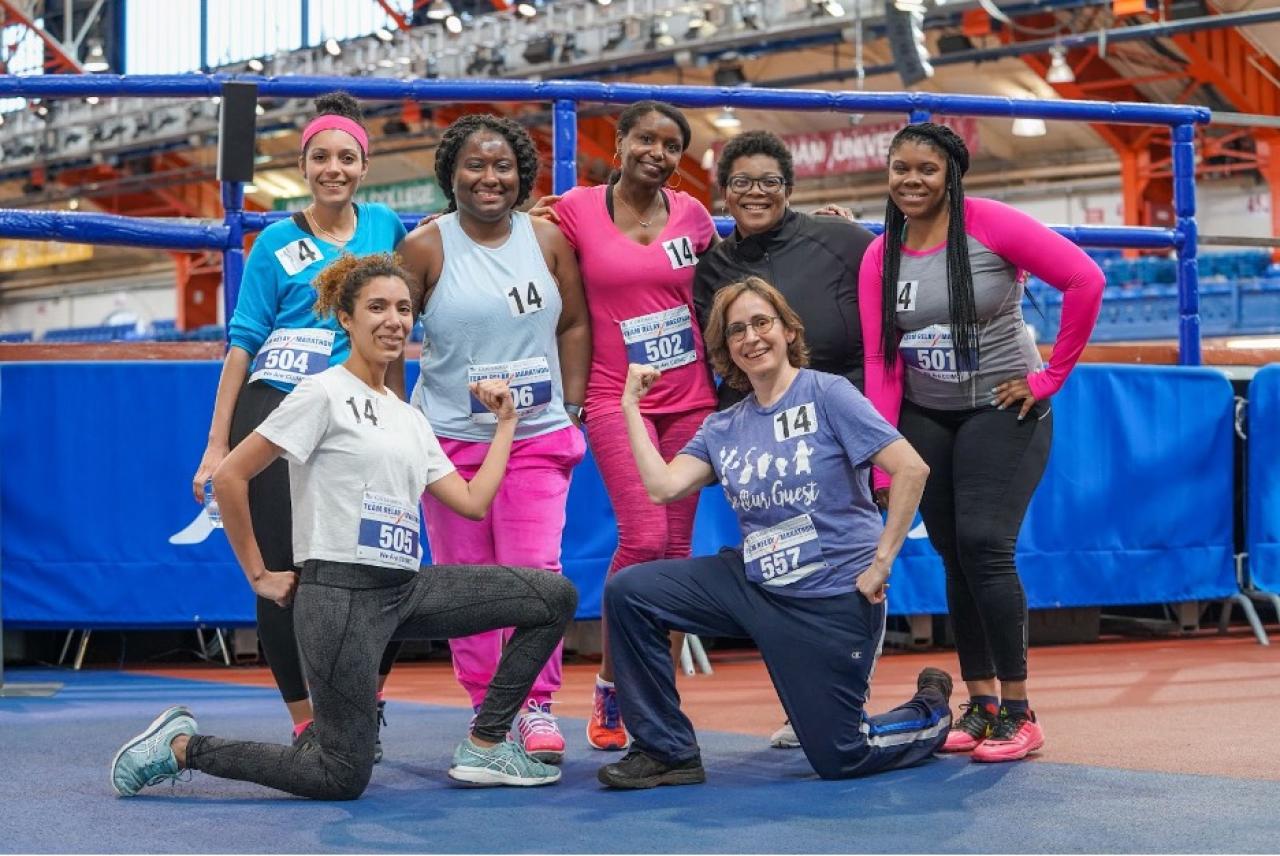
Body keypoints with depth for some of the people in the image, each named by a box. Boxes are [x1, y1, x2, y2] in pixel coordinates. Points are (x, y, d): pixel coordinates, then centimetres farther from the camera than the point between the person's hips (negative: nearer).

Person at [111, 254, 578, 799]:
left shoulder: (409, 418, 17)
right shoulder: (325, 395, -7)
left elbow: (472, 502, 10)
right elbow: (229, 477, -10)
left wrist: (505, 422, 16)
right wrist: (260, 576, -7)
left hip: (406, 589, 8)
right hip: (341, 594, -8)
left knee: (555, 596, 0)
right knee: (343, 779, -8)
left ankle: (485, 746, 6)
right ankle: (182, 746, 7)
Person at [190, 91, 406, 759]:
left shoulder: (384, 225, 11)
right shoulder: (279, 241, 4)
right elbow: (244, 340, 2)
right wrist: (218, 442, -2)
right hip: (274, 414, -2)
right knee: (282, 573, -5)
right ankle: (306, 724, 5)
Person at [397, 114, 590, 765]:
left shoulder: (548, 240, 5)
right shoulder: (425, 247, -2)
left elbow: (575, 324, 11)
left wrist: (572, 406, 6)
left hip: (538, 438, 1)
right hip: (450, 437, -1)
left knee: (534, 570, -9)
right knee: (465, 579, 3)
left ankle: (537, 706, -1)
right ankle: (486, 706, 14)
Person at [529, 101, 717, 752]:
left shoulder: (692, 216, 7)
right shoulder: (574, 211, -2)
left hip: (690, 400, 3)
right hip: (617, 399, -3)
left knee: (676, 547, 3)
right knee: (644, 539, -18)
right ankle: (608, 687, 1)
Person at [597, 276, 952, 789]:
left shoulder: (827, 395, -9)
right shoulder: (723, 428, 8)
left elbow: (911, 468, -16)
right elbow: (663, 487, -7)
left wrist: (881, 560, -17)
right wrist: (631, 407, -2)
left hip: (834, 597, -5)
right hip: (753, 585, 5)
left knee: (839, 760, -2)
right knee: (628, 592, -9)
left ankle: (929, 715, 31)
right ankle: (667, 751, 0)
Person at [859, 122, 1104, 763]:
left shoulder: (991, 226, -12)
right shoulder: (879, 259, 2)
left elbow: (1085, 280, -18)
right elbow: (880, 363, 0)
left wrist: (1050, 375, -13)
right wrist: (884, 466, -5)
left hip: (1002, 410, -5)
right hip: (925, 419, 5)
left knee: (984, 546, -15)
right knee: (953, 558, 7)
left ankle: (1018, 714, -6)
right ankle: (979, 704, 17)